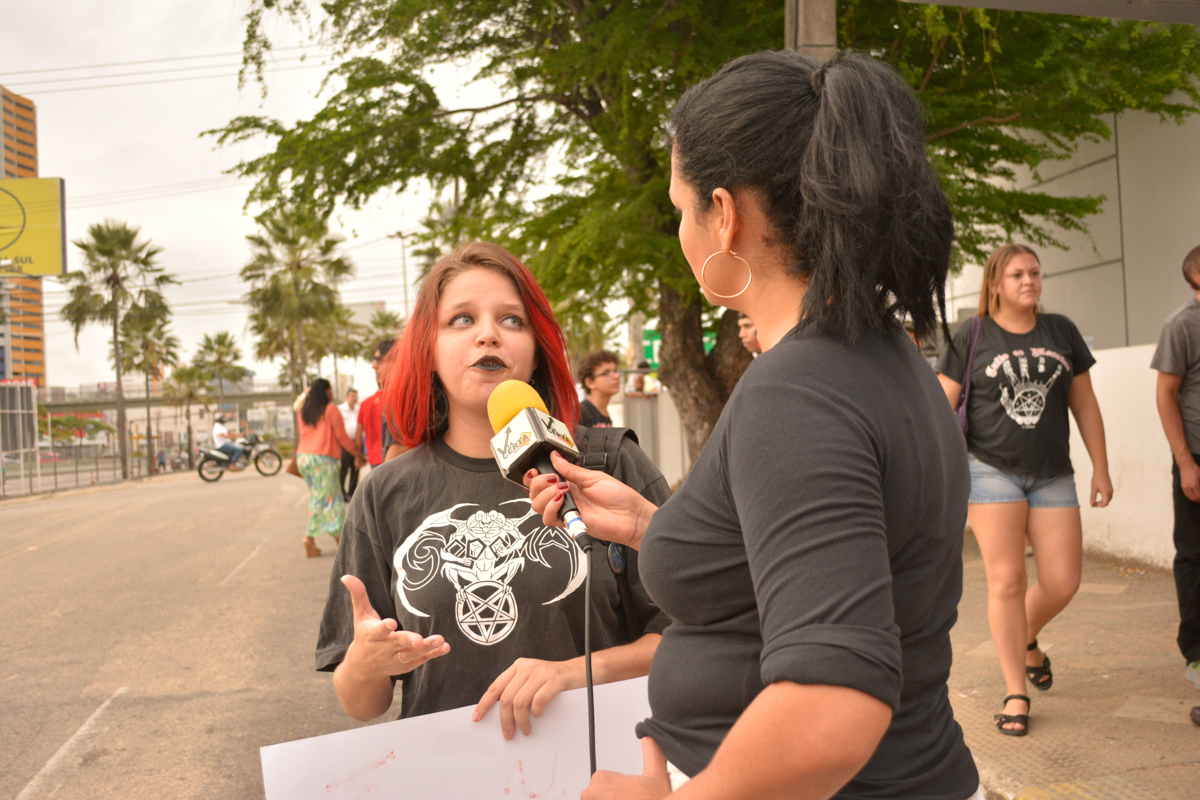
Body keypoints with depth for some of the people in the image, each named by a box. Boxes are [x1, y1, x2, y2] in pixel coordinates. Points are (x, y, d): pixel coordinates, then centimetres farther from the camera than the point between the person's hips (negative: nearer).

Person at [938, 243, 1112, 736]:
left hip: (1052, 474, 4)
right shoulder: (972, 337, 0)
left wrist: (1101, 470, 10)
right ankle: (1015, 693, 8)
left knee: (1062, 581, 1)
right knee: (1006, 580, -4)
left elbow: (1084, 405, 13)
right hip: (992, 469, -3)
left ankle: (1027, 638, 34)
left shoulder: (1061, 332, 10)